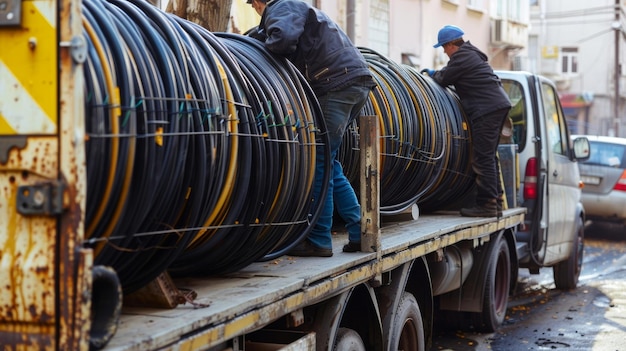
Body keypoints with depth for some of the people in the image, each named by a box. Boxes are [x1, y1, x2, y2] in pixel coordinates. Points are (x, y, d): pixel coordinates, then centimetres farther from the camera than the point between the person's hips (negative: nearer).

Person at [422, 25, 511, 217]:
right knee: (489, 156, 14)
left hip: (487, 109, -11)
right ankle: (495, 201, 16)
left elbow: (444, 80, -5)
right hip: (499, 104, 11)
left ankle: (486, 203, -11)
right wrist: (437, 73, 25)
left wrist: (433, 74, 15)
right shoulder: (471, 54, 23)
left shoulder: (462, 57, -9)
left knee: (483, 157, -10)